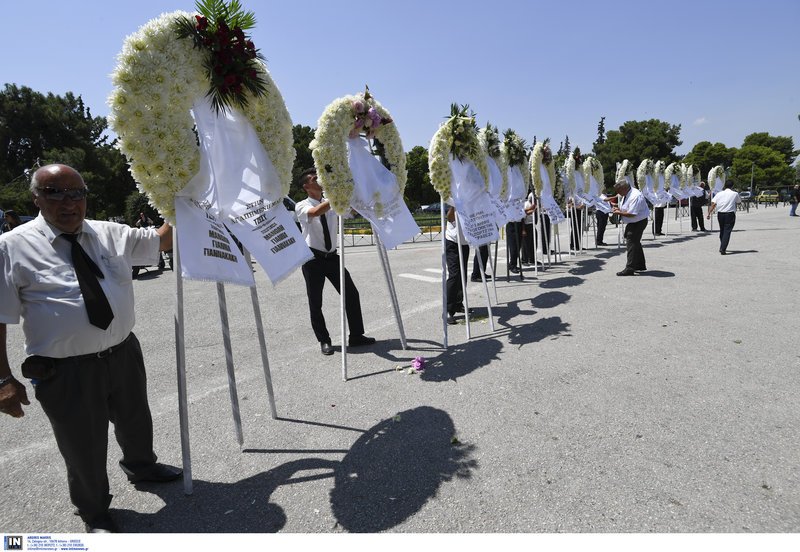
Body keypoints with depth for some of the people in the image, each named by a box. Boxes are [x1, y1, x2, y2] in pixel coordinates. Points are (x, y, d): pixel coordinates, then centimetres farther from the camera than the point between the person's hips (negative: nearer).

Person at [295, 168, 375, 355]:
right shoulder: (301, 206, -8)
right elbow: (316, 212, -31)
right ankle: (324, 340, 21)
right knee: (315, 302, 4)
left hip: (332, 256, 4)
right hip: (313, 259, -4)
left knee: (351, 294, 2)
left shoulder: (331, 203, 7)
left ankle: (356, 335, 16)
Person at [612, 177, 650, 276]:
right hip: (632, 223, 11)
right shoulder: (626, 195, 5)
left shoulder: (635, 196, -25)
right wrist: (619, 209, 0)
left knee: (631, 243, -13)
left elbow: (632, 214, -30)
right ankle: (640, 266, 33)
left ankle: (629, 269, -12)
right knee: (635, 243, 19)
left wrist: (619, 213, -19)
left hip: (639, 222, -11)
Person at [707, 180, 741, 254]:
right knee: (727, 231, -3)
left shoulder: (719, 194, 4)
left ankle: (722, 248, 31)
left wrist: (709, 213, -2)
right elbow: (739, 200, 19)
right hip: (730, 214, -3)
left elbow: (713, 204, -3)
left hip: (720, 214, 3)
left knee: (722, 230, 18)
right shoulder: (734, 194, -1)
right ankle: (723, 249, -13)